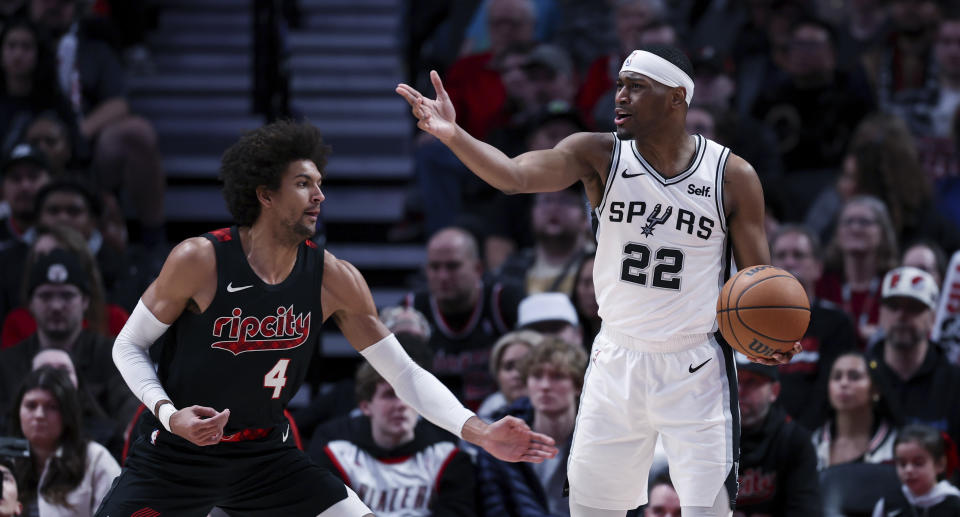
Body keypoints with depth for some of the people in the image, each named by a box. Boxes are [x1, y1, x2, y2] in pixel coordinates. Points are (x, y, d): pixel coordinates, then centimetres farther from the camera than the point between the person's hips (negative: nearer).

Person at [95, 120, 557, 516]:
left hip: (266, 456, 3)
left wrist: (480, 433, -18)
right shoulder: (198, 261, -18)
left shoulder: (334, 280, -8)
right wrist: (168, 414, -24)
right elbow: (128, 345, -6)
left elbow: (405, 373, -5)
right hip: (177, 454, -3)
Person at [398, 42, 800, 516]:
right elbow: (514, 175, -21)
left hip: (695, 371, -2)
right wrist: (453, 136, -38)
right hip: (616, 366, 2)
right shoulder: (598, 155, -5)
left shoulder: (733, 176, -7)